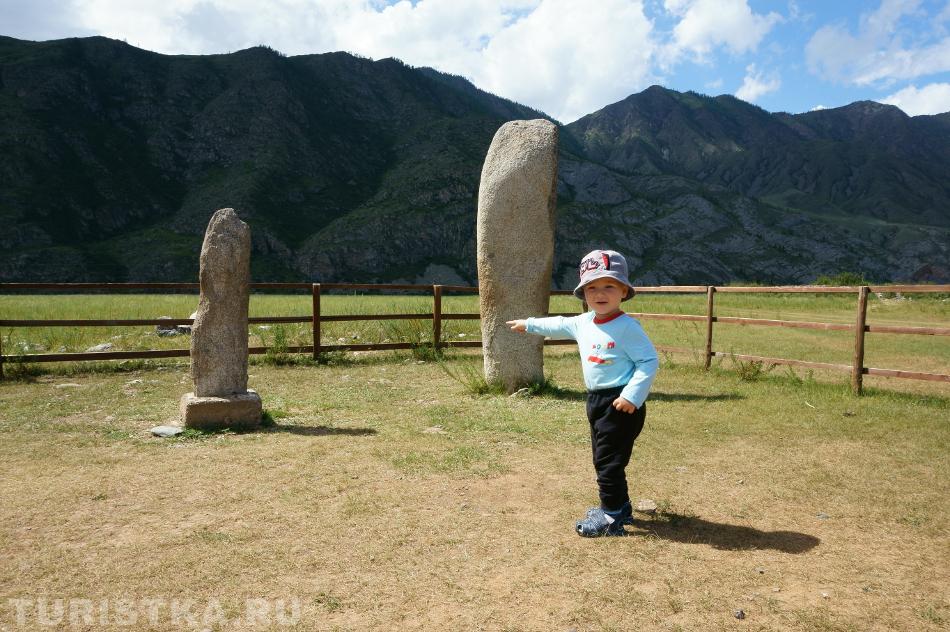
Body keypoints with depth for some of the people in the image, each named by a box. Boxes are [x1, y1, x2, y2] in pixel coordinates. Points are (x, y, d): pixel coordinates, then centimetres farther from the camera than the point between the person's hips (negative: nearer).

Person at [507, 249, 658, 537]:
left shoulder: (627, 327, -17)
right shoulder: (583, 323, 7)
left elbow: (649, 361, -18)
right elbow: (559, 325, 26)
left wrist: (632, 395, -26)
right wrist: (529, 324, 36)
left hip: (620, 402, -9)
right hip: (597, 401, 9)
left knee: (609, 460, -4)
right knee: (603, 458, 18)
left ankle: (612, 516, 8)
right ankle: (619, 507, 33)